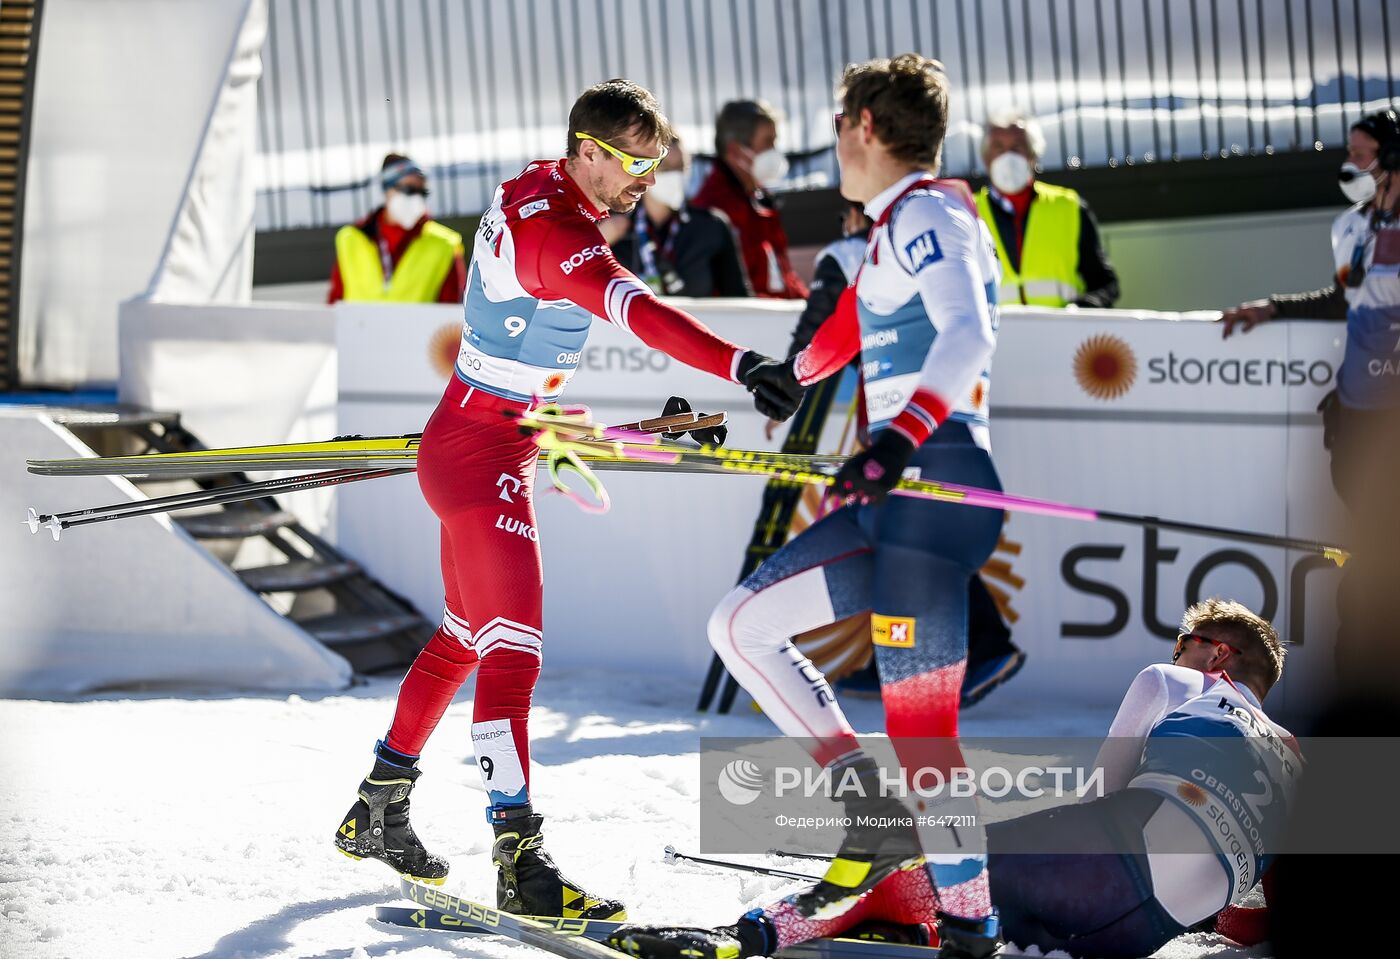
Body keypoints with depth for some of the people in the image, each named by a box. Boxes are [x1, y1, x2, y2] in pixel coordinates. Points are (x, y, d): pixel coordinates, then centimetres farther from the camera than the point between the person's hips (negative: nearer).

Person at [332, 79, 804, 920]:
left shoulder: (533, 190, 7)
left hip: (467, 436, 11)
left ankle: (378, 814, 32)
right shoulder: (553, 231, -25)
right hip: (484, 457, -11)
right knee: (513, 652, -14)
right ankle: (520, 860, -18)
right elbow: (637, 310, -41)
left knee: (466, 637, 20)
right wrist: (740, 366, -51)